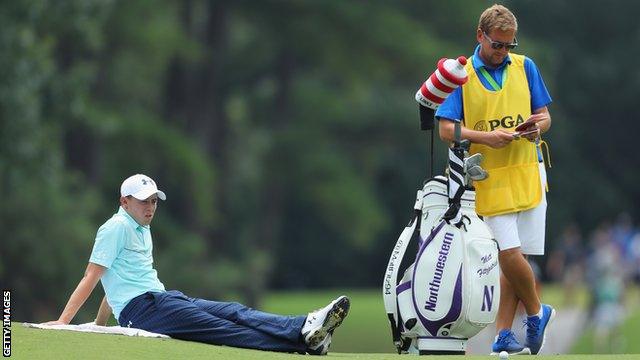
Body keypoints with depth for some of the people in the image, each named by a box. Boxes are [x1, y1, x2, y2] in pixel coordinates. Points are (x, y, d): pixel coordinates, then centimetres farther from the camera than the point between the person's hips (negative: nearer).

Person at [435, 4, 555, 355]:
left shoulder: (524, 67, 9)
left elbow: (544, 115, 13)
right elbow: (446, 129, -6)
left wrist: (538, 125, -12)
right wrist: (486, 136, -21)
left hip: (528, 173, 3)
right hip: (489, 179, -3)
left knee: (515, 256, 2)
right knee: (510, 254, -11)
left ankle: (503, 336, 8)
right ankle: (537, 312, 14)